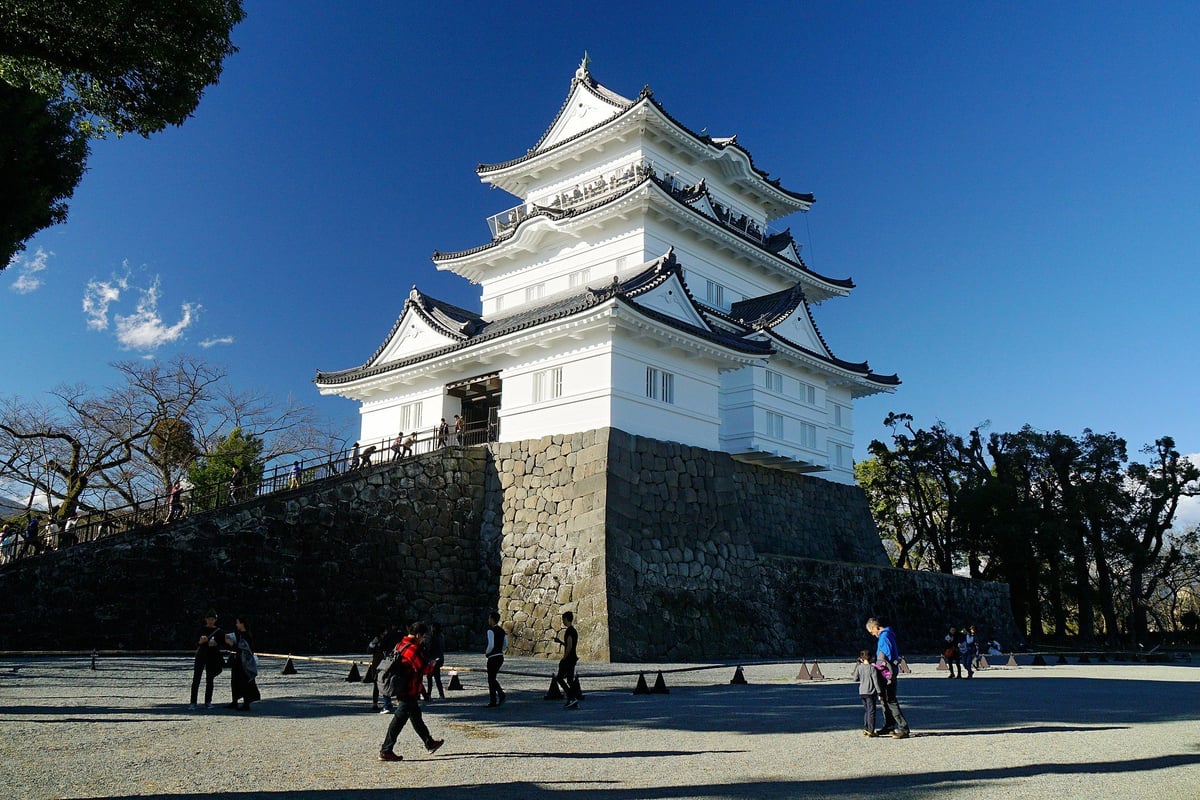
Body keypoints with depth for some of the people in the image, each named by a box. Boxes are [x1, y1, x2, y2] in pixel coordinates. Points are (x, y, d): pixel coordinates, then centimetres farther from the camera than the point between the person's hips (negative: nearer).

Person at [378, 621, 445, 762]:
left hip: (402, 690, 10)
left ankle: (430, 744, 31)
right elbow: (424, 669, -22)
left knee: (416, 716, 18)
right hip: (409, 692, -10)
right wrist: (432, 666, -1)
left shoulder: (401, 645, 11)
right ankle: (386, 751, 1)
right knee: (399, 720, -4)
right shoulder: (413, 649, -20)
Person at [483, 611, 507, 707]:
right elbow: (505, 644, 14)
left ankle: (493, 702, 7)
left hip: (493, 658, -8)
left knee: (491, 679, 3)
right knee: (493, 678, 19)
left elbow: (491, 645, -23)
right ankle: (500, 693, 8)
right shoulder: (502, 630, 10)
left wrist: (486, 653, -7)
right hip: (500, 656, 8)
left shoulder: (491, 631, -15)